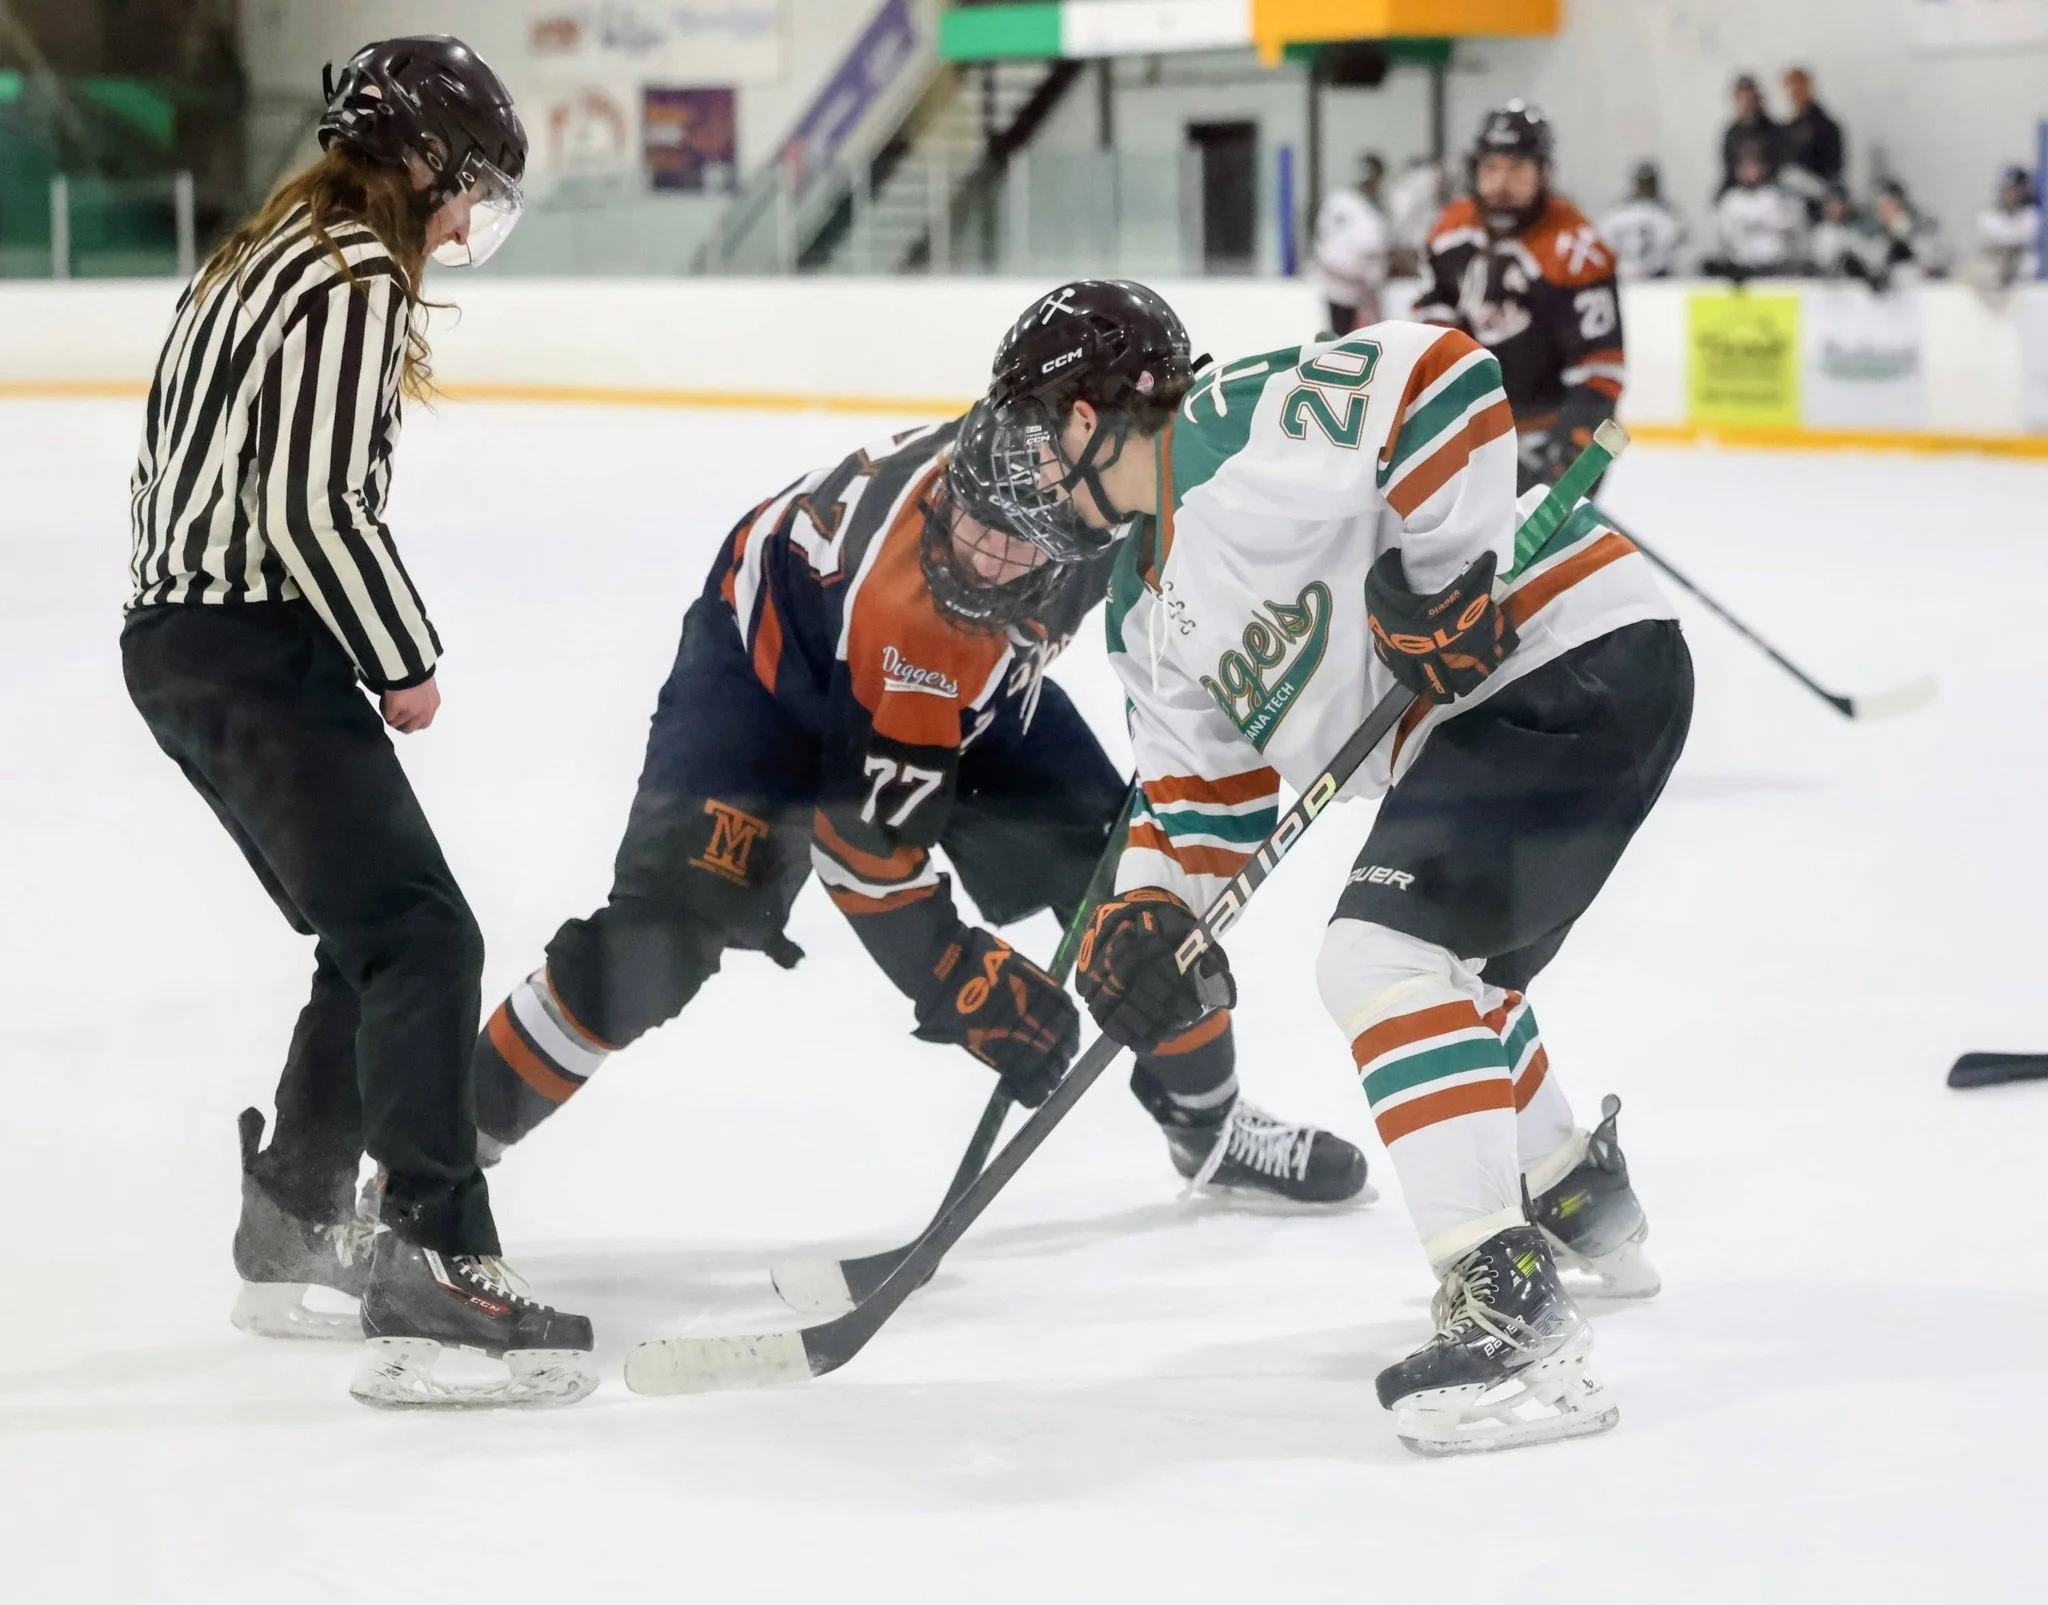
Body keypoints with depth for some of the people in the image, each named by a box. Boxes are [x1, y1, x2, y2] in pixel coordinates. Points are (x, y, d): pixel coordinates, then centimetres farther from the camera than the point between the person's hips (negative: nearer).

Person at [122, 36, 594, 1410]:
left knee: (372, 934, 22)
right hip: (257, 657, -10)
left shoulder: (271, 258, 18)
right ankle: (434, 1270, -26)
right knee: (422, 939, -15)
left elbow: (194, 472, 20)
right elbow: (315, 504, -21)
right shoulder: (355, 280, -13)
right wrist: (405, 661, -10)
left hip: (179, 638, 10)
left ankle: (294, 1221, 32)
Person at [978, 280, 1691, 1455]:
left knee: (1382, 952, -21)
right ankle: (1581, 1204, 53)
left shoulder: (1235, 436, -17)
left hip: (1580, 661, -11)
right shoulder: (1149, 605, 16)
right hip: (1478, 713, 11)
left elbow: (1442, 376, -27)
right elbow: (1203, 781, 18)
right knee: (1451, 970, 29)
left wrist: (1442, 573, -25)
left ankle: (1516, 1324, -24)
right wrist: (1151, 915, 3)